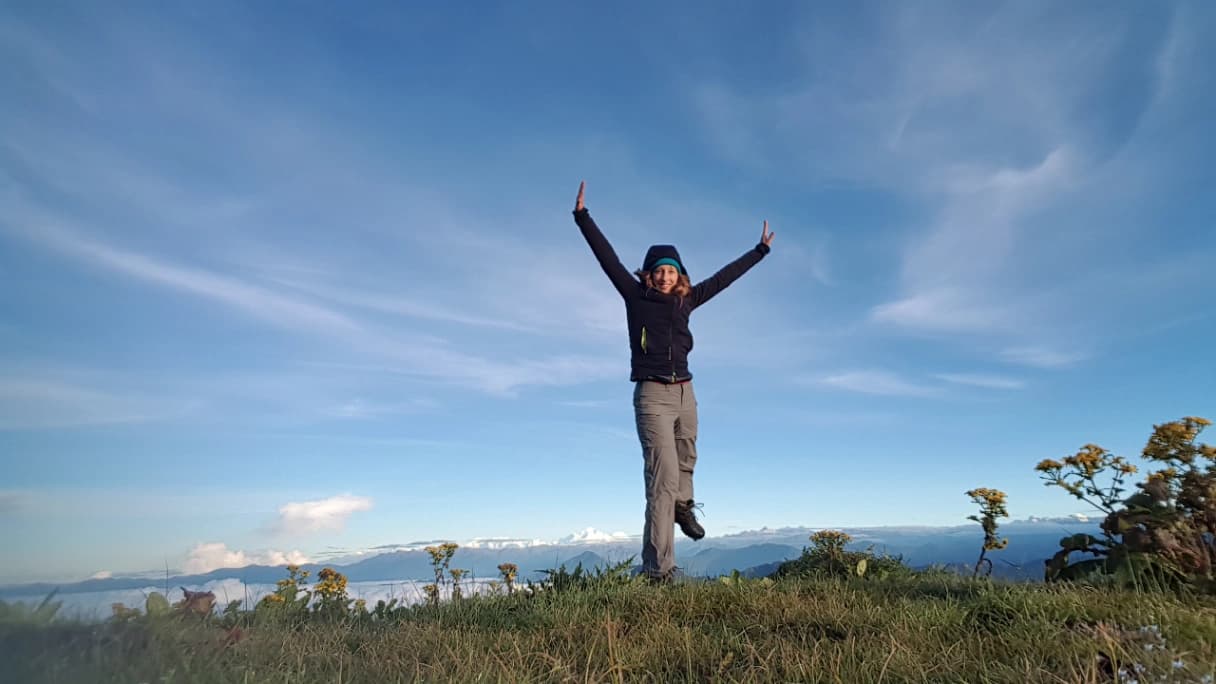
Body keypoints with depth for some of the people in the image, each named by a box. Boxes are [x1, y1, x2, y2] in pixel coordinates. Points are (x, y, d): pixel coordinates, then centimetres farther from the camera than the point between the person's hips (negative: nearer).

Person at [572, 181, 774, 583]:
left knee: (685, 462, 24)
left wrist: (761, 249, 28)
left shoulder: (686, 300, 11)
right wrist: (582, 215, -5)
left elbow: (724, 277, 20)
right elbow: (607, 257, -3)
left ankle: (683, 507, 54)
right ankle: (657, 571, -9)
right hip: (652, 395, -5)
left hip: (685, 393, 5)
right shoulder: (635, 296, 1)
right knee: (663, 479, -12)